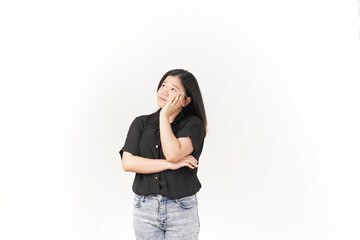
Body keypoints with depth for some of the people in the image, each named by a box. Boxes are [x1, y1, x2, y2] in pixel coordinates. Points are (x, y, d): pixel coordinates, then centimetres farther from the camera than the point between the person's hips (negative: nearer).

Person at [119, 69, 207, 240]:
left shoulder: (193, 125, -4)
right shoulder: (141, 123, 5)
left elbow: (173, 153, -21)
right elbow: (128, 163, -8)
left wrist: (164, 116, -12)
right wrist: (170, 164, -14)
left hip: (182, 211, -2)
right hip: (145, 208, 2)